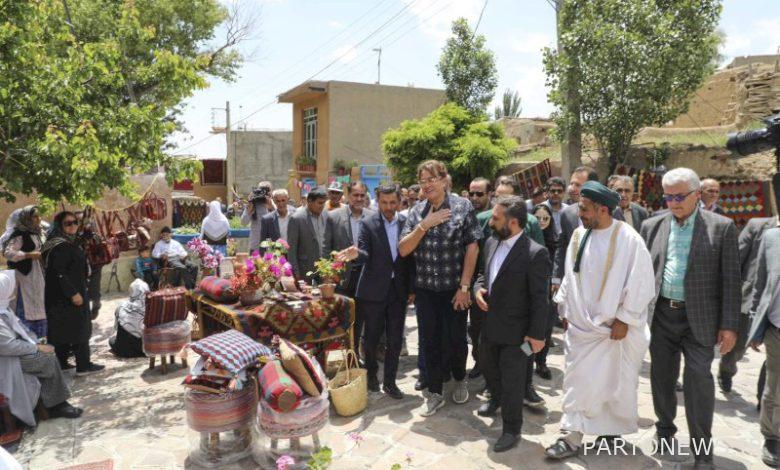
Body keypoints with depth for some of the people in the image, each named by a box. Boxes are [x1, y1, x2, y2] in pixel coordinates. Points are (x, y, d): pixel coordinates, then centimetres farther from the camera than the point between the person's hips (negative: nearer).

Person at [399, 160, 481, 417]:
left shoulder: (462, 206, -6)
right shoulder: (416, 212, 2)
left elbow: (472, 247, -8)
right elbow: (403, 250, -4)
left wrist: (465, 286, -11)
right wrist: (425, 224, -16)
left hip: (455, 288, -2)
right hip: (425, 289, 3)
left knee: (456, 338, 10)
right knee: (430, 342, 10)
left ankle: (460, 379, 39)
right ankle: (435, 393, 26)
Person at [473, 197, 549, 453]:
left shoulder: (535, 253, -21)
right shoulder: (491, 243, 2)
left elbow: (540, 299, -18)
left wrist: (537, 334, -16)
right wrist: (478, 288, -4)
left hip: (515, 330, -7)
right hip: (490, 323, 8)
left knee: (512, 380, 6)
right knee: (487, 364, 26)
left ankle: (511, 429, 27)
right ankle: (497, 398, 56)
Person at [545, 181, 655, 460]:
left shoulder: (628, 240, -14)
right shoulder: (578, 235, 1)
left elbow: (640, 283, -12)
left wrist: (624, 319, -12)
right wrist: (564, 309, 10)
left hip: (614, 328, -4)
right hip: (580, 325, 4)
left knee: (615, 382, 11)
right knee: (577, 381, 5)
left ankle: (613, 429, 33)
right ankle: (572, 437, 14)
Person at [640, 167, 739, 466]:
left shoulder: (721, 227, -5)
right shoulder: (652, 226, 4)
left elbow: (730, 279, -5)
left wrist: (729, 325, -9)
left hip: (699, 318, -3)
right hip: (661, 315, 3)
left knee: (699, 382, 1)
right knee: (662, 377, 14)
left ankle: (702, 450, 16)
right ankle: (665, 430, 35)